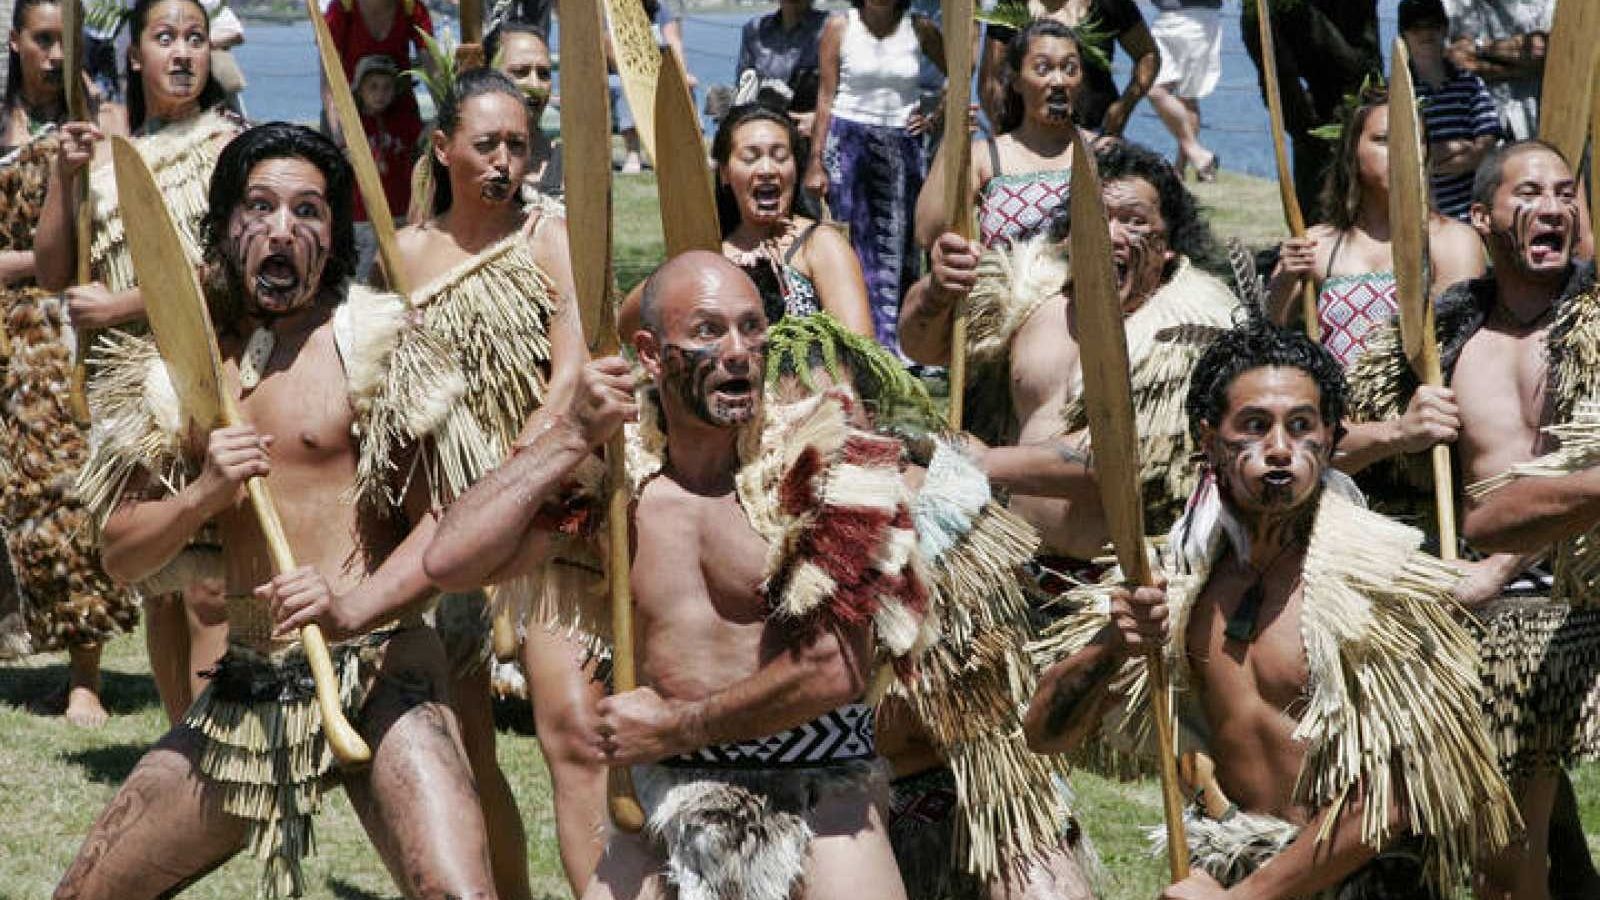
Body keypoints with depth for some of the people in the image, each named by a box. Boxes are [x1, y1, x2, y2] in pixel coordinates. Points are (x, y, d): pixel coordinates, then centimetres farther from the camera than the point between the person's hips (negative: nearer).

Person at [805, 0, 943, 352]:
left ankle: (894, 345, 5)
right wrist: (815, 162, -3)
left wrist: (935, 117, 5)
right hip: (848, 141, -2)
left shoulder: (919, 29, 4)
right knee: (854, 245, -6)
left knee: (898, 243, 0)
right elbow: (826, 97, 0)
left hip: (902, 146, 2)